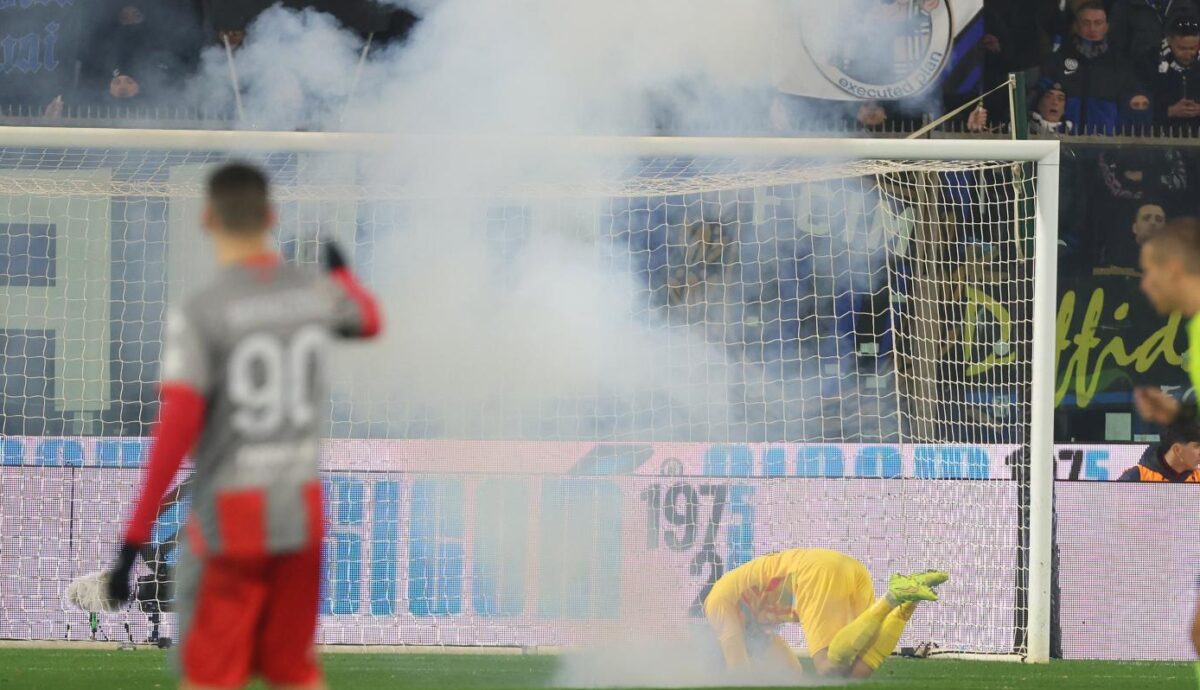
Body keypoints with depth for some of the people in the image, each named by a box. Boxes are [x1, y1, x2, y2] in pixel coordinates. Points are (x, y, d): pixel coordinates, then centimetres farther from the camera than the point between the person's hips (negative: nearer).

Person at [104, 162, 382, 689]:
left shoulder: (200, 313, -13)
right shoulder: (316, 294, 2)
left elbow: (176, 428, -19)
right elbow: (369, 321, 27)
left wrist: (134, 539, -16)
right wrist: (337, 265, 48)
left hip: (230, 519, -4)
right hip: (302, 512, 4)